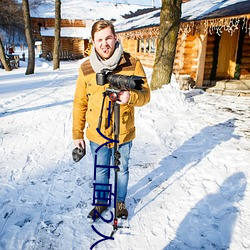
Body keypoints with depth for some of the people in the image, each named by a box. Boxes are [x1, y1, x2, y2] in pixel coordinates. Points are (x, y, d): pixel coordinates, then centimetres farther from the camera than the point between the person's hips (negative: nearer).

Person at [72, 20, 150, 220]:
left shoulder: (132, 64, -11)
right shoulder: (86, 68, -6)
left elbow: (145, 95, -9)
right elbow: (80, 103, 1)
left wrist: (131, 96, -32)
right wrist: (77, 134, 3)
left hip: (123, 133, -1)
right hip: (97, 134, 1)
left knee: (122, 170, 19)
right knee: (100, 170, 20)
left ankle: (120, 201, 44)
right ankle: (101, 202, 45)